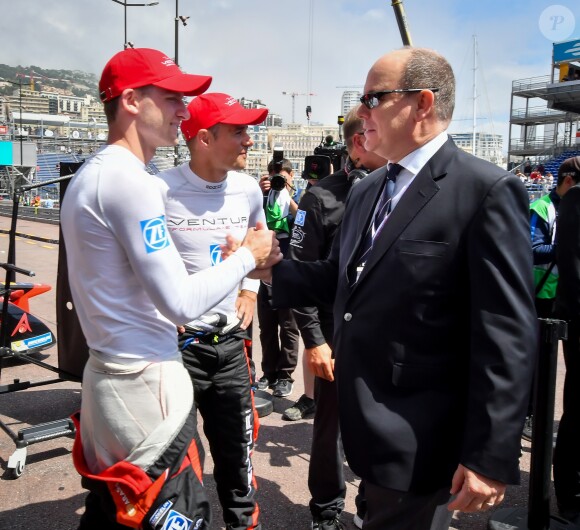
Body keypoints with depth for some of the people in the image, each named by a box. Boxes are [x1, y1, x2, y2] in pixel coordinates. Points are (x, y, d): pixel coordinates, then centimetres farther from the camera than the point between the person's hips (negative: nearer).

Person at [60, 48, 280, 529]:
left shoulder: (90, 174, 12)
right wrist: (248, 256, -8)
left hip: (109, 376, 10)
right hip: (147, 387, -10)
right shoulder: (130, 180, -19)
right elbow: (181, 303, -21)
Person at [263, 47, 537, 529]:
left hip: (418, 444, -7)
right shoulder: (365, 190, 10)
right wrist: (271, 268, 2)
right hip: (365, 424, 7)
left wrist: (492, 457, -19)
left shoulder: (487, 191, -16)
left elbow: (507, 336, -19)